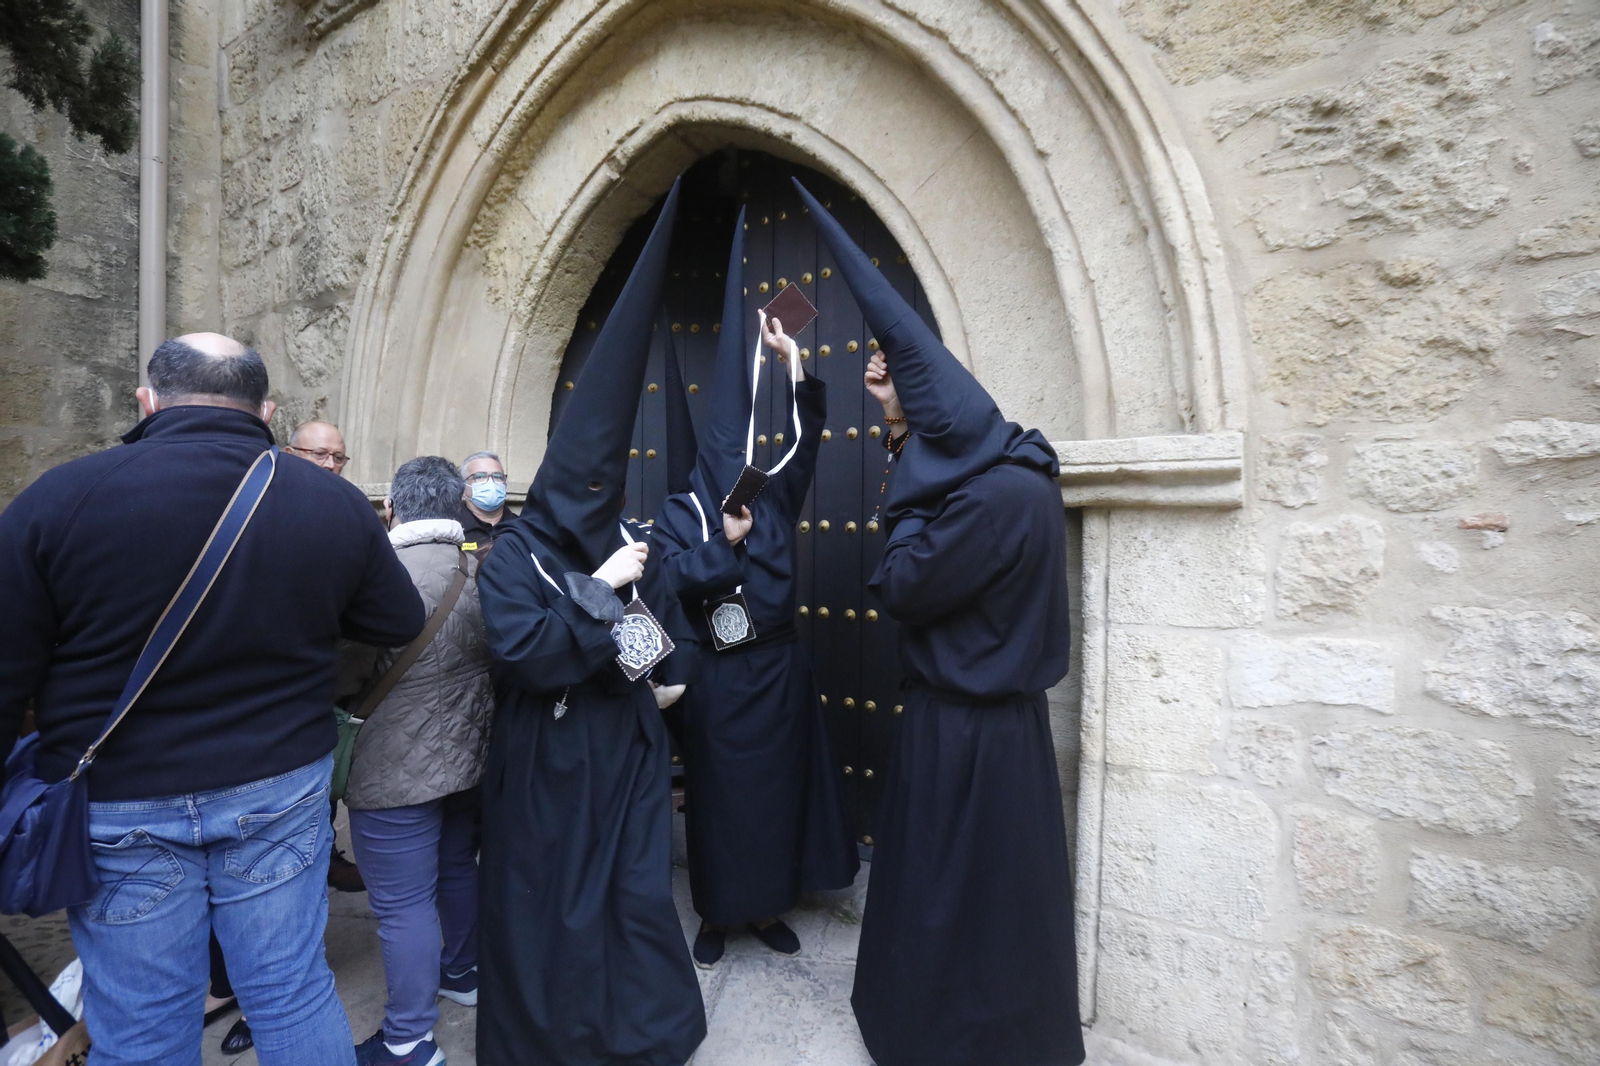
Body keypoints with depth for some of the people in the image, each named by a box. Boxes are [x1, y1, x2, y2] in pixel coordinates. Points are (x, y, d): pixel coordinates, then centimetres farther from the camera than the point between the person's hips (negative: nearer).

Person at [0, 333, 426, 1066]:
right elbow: (400, 622, 3)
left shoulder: (59, 498, -12)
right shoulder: (335, 503, -8)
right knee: (296, 995, 16)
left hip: (119, 808, -1)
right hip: (282, 788, 1)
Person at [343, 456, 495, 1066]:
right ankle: (463, 973, 45)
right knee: (457, 867, 25)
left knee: (402, 904, 7)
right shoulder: (483, 571, -1)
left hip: (394, 770, -6)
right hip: (467, 757, 7)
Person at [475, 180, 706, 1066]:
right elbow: (519, 650, -22)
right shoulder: (512, 555, -9)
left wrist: (675, 677, -2)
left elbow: (673, 621, 15)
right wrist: (598, 592, -22)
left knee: (639, 893, 11)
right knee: (552, 903, 10)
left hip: (627, 750, 4)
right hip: (546, 760, -4)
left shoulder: (626, 544, 5)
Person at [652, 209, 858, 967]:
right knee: (720, 792, 8)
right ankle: (716, 913, 26)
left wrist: (793, 362, -10)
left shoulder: (774, 496, 4)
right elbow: (674, 577, -15)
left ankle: (769, 907, 29)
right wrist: (726, 540, -18)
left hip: (779, 668, 3)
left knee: (779, 789, 11)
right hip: (719, 676, -3)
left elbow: (809, 438, -5)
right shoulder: (679, 511, -2)